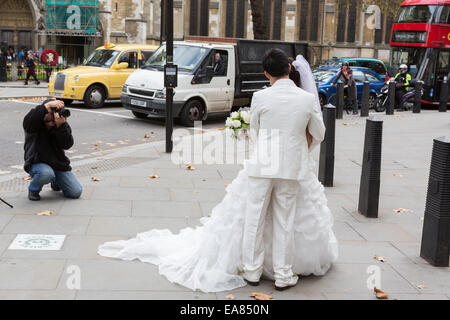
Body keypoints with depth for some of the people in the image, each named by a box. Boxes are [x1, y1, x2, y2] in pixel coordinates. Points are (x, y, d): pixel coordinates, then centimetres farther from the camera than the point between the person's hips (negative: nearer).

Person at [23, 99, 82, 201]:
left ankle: (56, 182, 27)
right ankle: (33, 189, -4)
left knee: (76, 192, -7)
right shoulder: (35, 124, -11)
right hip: (37, 163, -3)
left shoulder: (63, 125, -3)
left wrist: (60, 126, -32)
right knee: (46, 173, -40)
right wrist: (47, 106, -43)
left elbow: (67, 145, -16)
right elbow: (27, 122, -37)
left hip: (59, 164, 4)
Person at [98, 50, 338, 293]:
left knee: (254, 219, 12)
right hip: (294, 169, 1)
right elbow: (318, 134, 7)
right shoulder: (308, 99, -5)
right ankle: (283, 275, 18)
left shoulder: (260, 98, -8)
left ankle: (252, 271, 23)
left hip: (261, 167, -1)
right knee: (285, 222, 10)